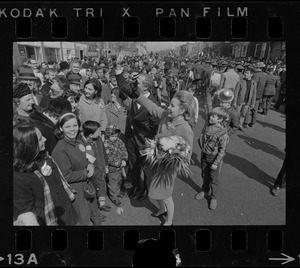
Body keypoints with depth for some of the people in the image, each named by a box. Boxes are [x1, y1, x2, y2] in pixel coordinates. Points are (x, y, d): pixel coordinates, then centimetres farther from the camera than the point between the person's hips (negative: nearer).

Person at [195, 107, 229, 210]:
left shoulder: (222, 133, -25)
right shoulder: (207, 124, -8)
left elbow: (222, 150, -19)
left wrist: (216, 163, -18)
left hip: (214, 157, -5)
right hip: (204, 155, 6)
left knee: (213, 178, 10)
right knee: (204, 175, 22)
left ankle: (213, 197, 29)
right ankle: (205, 191, 45)